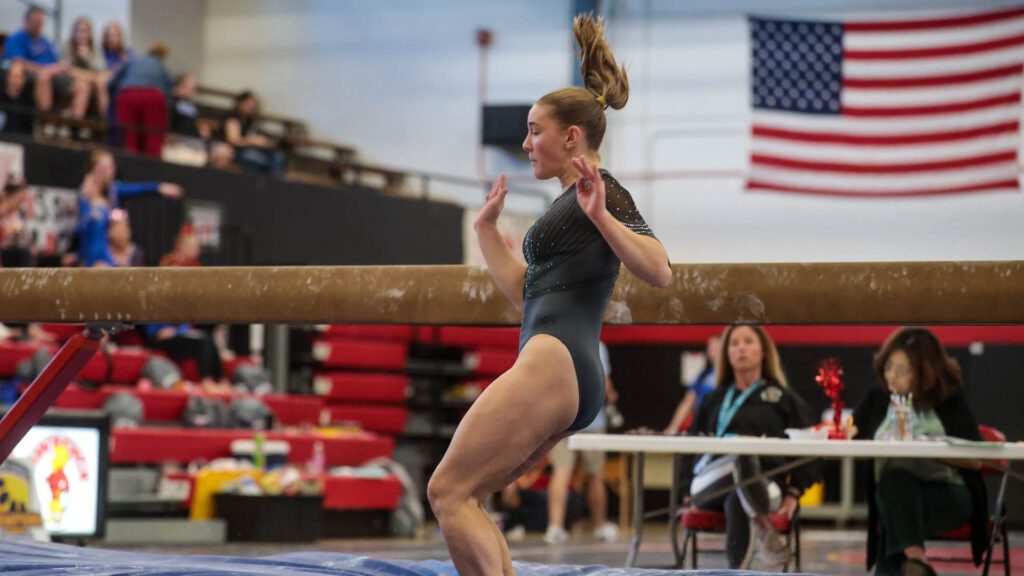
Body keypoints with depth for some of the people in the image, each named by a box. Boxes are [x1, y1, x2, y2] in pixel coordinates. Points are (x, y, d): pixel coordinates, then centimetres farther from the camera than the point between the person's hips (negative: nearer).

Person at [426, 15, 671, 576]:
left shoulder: (602, 192, -3)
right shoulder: (571, 202, 25)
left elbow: (658, 270, -18)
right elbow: (523, 291, 29)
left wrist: (600, 216, -27)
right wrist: (488, 229, 31)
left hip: (554, 361, -10)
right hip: (571, 380, 10)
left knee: (449, 489, -12)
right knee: (460, 494, 10)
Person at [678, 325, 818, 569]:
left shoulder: (784, 398, 18)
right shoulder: (714, 400, 27)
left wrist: (794, 493, -3)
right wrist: (688, 490, 10)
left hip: (762, 487, -1)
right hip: (711, 483, 2)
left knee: (736, 503, -42)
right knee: (740, 456, -38)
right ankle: (763, 530, -39)